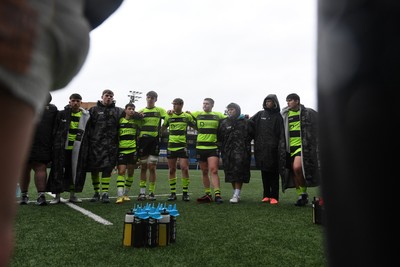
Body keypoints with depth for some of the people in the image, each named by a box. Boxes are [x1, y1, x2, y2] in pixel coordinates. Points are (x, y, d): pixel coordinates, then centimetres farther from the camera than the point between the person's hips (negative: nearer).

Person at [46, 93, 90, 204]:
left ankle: (72, 195, 18)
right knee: (58, 171, 1)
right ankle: (57, 196, 10)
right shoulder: (62, 114, 5)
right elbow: (55, 131, 8)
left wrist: (85, 148, 3)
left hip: (77, 149, 1)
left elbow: (88, 133, 9)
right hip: (61, 148, -1)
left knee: (75, 171, 6)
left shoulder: (86, 116, 7)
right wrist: (54, 145, 2)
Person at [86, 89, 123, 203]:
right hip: (95, 144, 1)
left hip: (110, 145, 0)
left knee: (107, 169, -5)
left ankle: (105, 193, 0)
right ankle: (96, 193, 19)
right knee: (94, 169, 6)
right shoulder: (93, 110, 9)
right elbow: (87, 126, 4)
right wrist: (88, 138, -4)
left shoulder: (118, 111, 12)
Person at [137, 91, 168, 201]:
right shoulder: (141, 111, 14)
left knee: (152, 167, -3)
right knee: (143, 167, 7)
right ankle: (142, 192, 13)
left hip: (154, 141, -2)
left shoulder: (160, 110, 6)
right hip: (142, 140, 3)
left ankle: (151, 192, 6)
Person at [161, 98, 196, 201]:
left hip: (183, 146, -2)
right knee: (171, 170, 6)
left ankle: (185, 193, 4)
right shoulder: (169, 116, 9)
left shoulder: (187, 116, 3)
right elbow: (162, 129, 19)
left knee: (185, 169, -8)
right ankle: (173, 193, 15)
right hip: (171, 147, 2)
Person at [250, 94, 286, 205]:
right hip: (261, 148, 3)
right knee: (264, 172, 8)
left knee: (273, 173, 0)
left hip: (273, 149, -3)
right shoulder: (260, 114, 13)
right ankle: (266, 195, 16)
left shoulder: (278, 116, 4)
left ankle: (274, 196, 4)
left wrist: (282, 149, -11)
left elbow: (282, 135, -3)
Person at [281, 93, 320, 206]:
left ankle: (303, 192, -2)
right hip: (290, 146, 5)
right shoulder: (284, 114, 12)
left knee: (297, 167, -23)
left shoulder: (307, 112, 2)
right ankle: (301, 196, 19)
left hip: (302, 145, -5)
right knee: (294, 171, 6)